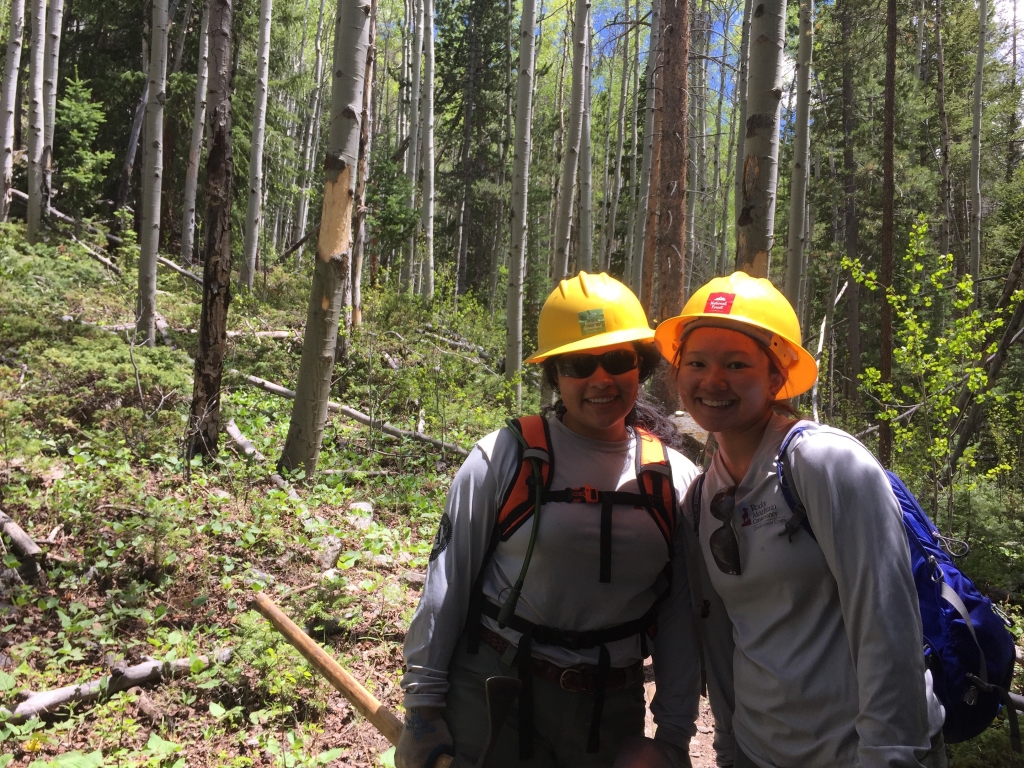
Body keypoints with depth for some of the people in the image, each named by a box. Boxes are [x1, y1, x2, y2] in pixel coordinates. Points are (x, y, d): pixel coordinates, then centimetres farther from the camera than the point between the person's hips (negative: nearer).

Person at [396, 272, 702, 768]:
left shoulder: (676, 479, -3)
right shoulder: (504, 457, -12)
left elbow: (681, 614, 4)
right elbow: (447, 585, -6)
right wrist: (423, 705, -4)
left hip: (613, 708, 3)